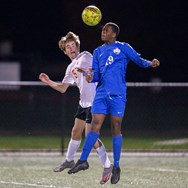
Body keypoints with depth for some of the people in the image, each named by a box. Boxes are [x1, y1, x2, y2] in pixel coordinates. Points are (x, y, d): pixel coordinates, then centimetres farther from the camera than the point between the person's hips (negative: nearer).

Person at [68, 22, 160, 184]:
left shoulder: (123, 48, 5)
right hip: (101, 94, 4)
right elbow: (96, 75, 15)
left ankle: (116, 167, 4)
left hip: (117, 95, -4)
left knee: (116, 129, -2)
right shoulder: (98, 52, 18)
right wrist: (90, 76, -7)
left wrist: (150, 63, -16)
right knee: (95, 126, -3)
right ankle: (83, 160, 1)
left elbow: (139, 60, 4)